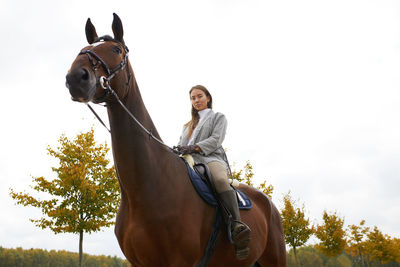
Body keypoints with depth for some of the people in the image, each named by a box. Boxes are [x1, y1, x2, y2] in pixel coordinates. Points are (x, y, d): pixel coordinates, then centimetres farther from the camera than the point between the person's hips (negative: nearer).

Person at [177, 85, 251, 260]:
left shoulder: (218, 117, 20)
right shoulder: (188, 126, 36)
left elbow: (216, 139, 2)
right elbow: (181, 146, 25)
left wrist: (194, 147, -15)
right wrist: (177, 150, -1)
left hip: (211, 159, -5)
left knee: (220, 180, -39)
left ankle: (236, 226, -55)